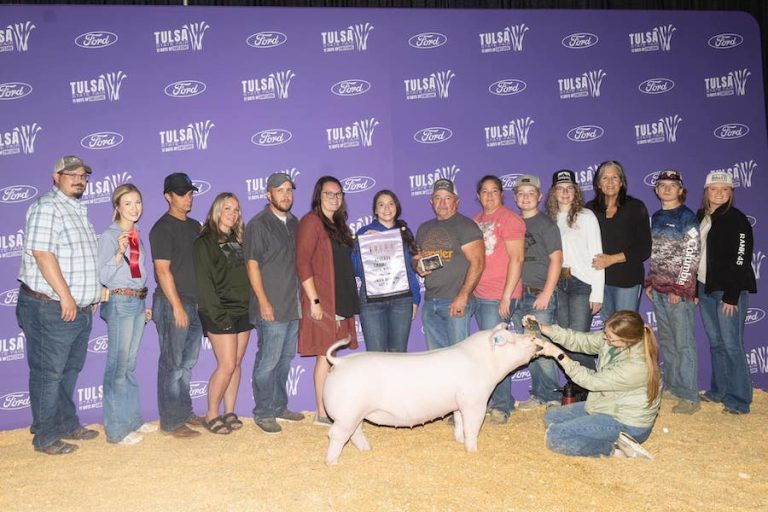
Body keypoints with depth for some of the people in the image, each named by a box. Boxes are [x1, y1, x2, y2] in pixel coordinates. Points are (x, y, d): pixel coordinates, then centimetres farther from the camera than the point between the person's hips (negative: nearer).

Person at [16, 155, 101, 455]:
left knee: (70, 370, 18)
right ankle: (45, 437, 10)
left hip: (80, 309, 9)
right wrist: (65, 295, -21)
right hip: (51, 309, -9)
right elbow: (42, 253, -20)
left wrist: (90, 297, 18)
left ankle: (67, 424, 30)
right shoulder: (47, 206, -11)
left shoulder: (78, 211, 17)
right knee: (48, 373, 0)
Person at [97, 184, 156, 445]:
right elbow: (103, 276, -14)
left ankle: (133, 419, 23)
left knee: (129, 365, 14)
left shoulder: (138, 236, 13)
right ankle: (117, 428, 6)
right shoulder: (109, 236, -9)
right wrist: (119, 253, -28)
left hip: (137, 302, 7)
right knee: (118, 365, -3)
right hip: (119, 302, -7)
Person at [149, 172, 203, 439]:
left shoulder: (194, 226, 14)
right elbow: (163, 270, -15)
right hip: (173, 305, -8)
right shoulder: (162, 228, -10)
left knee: (188, 363, 15)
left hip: (195, 303, 8)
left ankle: (184, 411, 27)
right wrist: (177, 306, -18)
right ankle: (171, 421, 8)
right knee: (173, 365, 0)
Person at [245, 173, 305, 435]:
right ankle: (263, 413, 9)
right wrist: (263, 301, -16)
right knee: (268, 361, -2)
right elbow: (252, 265, -11)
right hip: (271, 307, -7)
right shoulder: (258, 224, -7)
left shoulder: (293, 222, 14)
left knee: (285, 358, 15)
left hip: (293, 305, 7)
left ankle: (279, 406, 27)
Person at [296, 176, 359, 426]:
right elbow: (302, 264, -14)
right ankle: (323, 414, 3)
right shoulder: (311, 221, -7)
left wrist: (349, 300, 16)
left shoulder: (338, 225, 18)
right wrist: (314, 300, -19)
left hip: (341, 301, 8)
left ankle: (329, 408, 17)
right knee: (325, 355, -5)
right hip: (322, 302, -8)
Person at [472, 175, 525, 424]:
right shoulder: (477, 221, 15)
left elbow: (516, 258, -12)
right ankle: (501, 400, 23)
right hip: (479, 295, 7)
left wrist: (506, 296, -16)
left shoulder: (509, 219, -7)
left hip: (498, 296, -7)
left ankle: (502, 405, 6)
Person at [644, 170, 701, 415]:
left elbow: (692, 255, -12)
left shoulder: (687, 217, -7)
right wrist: (650, 282, 12)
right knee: (666, 340, 14)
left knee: (683, 342, -4)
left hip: (679, 288, -7)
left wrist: (680, 287, -15)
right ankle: (672, 386, 25)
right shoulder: (657, 217, 12)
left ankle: (690, 397, 2)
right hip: (658, 288, 7)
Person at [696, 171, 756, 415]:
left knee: (731, 344, -4)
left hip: (728, 291, -6)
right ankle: (718, 391, 24)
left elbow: (741, 260, -15)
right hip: (705, 288, 7)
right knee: (715, 342, 14)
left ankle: (738, 400, 5)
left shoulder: (736, 220, -10)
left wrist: (731, 296, -18)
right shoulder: (700, 217, 10)